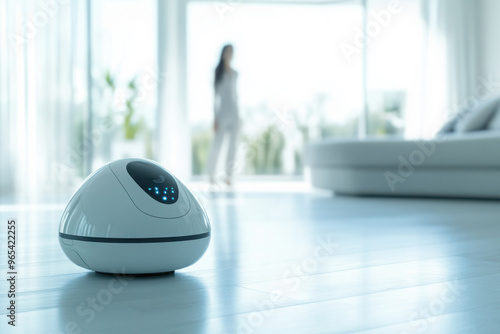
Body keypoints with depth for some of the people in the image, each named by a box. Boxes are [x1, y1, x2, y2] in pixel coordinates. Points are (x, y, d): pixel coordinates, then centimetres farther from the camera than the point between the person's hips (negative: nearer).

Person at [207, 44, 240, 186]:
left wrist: (238, 116, 14)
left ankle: (229, 175, 7)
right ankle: (211, 173, 3)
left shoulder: (235, 73, 13)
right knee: (217, 144, -7)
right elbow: (216, 95, -4)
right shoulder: (218, 72, -1)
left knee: (233, 145, 3)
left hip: (234, 113, 5)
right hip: (222, 112, -5)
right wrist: (215, 117, -8)